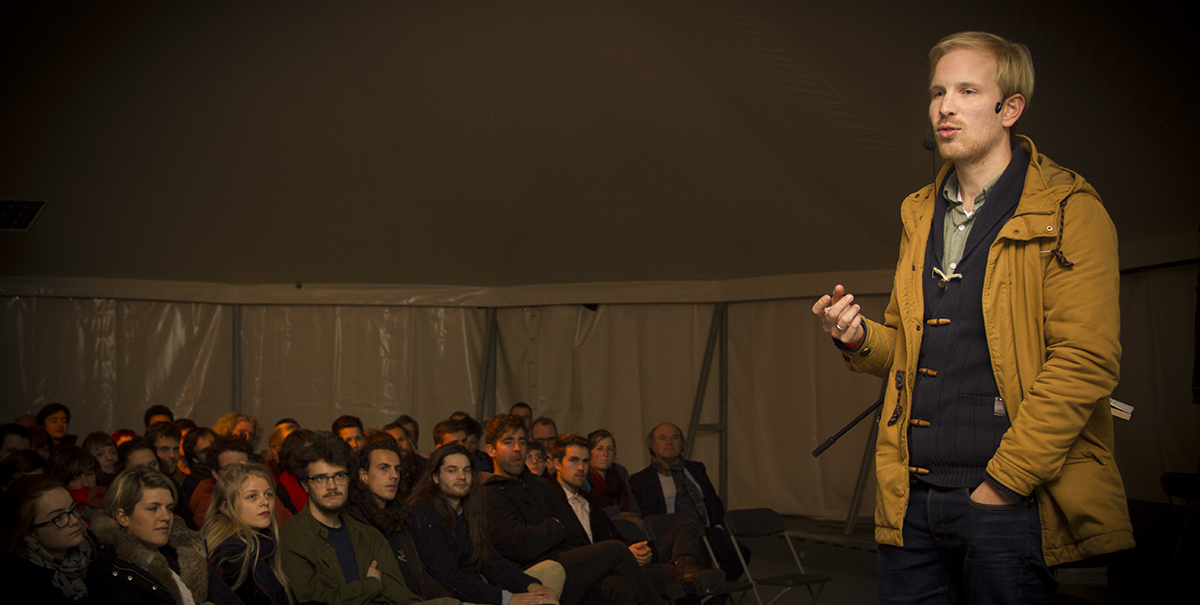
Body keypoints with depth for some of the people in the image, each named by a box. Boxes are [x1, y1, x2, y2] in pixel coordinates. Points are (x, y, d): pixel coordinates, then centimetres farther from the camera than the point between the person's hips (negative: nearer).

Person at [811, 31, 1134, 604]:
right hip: (913, 498, 6)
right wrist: (860, 339, 1)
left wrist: (1003, 482, -15)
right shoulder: (919, 214, 16)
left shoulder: (1067, 212, -5)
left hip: (1013, 501, -5)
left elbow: (1085, 362, -13)